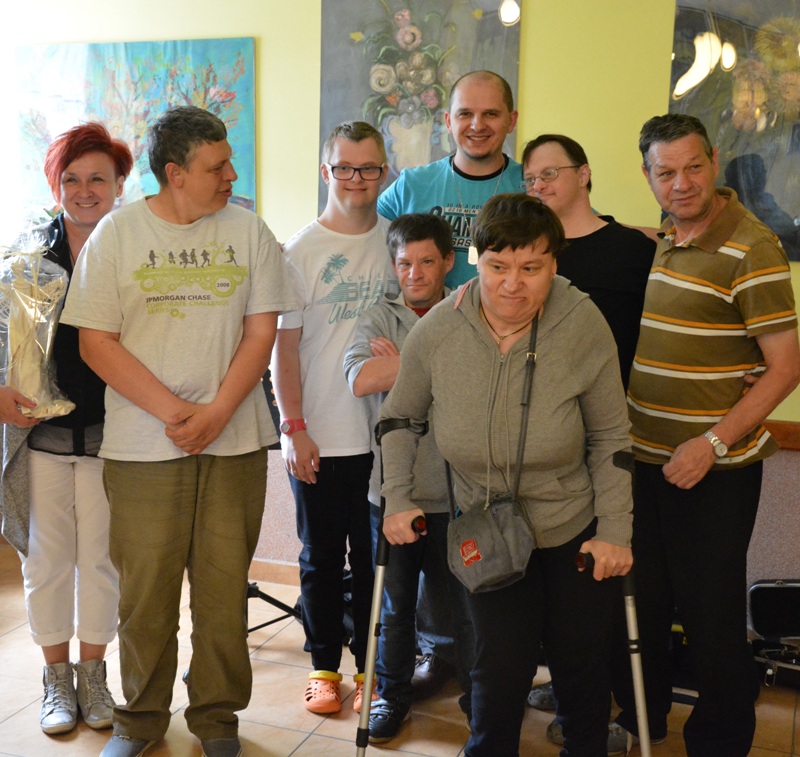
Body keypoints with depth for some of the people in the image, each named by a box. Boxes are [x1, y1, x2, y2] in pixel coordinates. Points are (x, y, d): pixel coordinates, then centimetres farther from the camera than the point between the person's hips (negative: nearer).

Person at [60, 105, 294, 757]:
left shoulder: (249, 230, 5)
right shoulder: (117, 233, 2)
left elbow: (261, 331, 1)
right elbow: (96, 342, -2)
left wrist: (216, 413, -11)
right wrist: (172, 411, -11)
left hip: (235, 440, 1)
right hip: (143, 445, -1)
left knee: (224, 585, 6)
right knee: (146, 587, 5)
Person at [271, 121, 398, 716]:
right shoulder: (302, 250, -4)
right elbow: (284, 347, -4)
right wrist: (294, 428, -8)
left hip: (384, 433, 2)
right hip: (320, 438, -2)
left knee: (375, 557, 11)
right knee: (322, 559, 11)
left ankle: (371, 667, 28)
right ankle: (324, 667, 27)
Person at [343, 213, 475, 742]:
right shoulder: (379, 318, 3)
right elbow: (360, 379, -14)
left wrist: (402, 365, -13)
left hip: (456, 491, -1)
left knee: (468, 603, 9)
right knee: (395, 604, 15)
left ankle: (478, 696, 31)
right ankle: (391, 695, 35)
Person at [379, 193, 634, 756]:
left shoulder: (584, 325, -19)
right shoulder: (436, 332, -15)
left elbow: (610, 437, -11)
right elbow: (400, 418, 1)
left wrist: (615, 532, -11)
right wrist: (397, 500, -5)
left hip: (577, 528, 0)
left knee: (583, 668, 15)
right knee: (501, 669, 4)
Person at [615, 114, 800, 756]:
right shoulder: (655, 243, 8)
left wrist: (712, 444, -19)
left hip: (713, 469, -6)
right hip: (641, 459, 7)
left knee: (710, 610, 5)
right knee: (642, 599, 18)